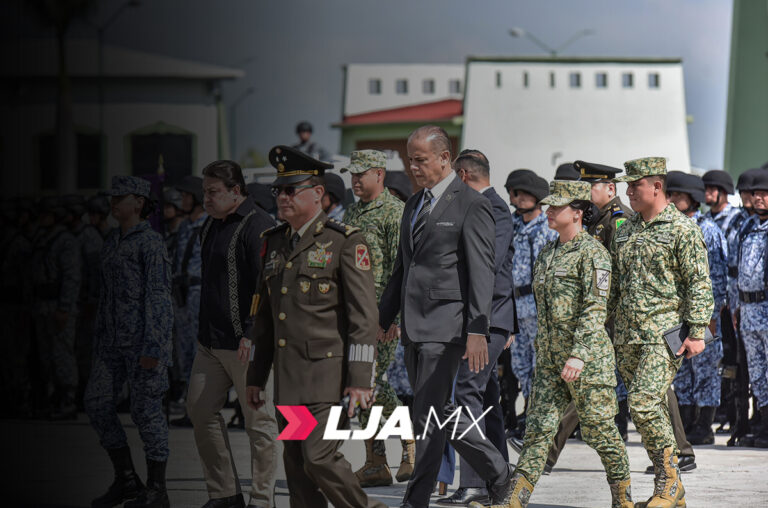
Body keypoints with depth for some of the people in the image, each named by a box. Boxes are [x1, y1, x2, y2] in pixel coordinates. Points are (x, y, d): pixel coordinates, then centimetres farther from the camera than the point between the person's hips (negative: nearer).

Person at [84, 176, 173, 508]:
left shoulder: (150, 243, -11)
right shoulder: (112, 242, 15)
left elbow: (158, 296, -16)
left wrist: (153, 347, -21)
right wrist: (99, 340, 18)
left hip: (144, 339, -8)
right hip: (115, 340, 8)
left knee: (146, 411, -4)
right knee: (98, 404, 5)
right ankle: (126, 480, 15)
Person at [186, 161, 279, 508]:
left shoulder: (257, 226, -14)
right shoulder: (211, 226, 15)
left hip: (244, 342, -9)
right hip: (210, 342, 9)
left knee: (258, 420, -1)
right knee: (200, 411, 9)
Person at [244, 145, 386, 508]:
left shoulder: (344, 241, -7)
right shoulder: (274, 242, 14)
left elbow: (363, 315, -11)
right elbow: (263, 315, 20)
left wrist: (360, 379, -16)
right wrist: (255, 377, 18)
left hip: (328, 372, -7)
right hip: (287, 378, 7)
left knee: (319, 457, -14)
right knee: (296, 464, 6)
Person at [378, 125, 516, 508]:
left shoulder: (471, 205, -8)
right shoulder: (414, 205, 17)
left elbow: (482, 274, -13)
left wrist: (477, 331, -20)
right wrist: (382, 319, 18)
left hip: (445, 325, -8)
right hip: (413, 327, 8)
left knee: (428, 415, -7)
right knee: (438, 413, 11)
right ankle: (498, 473, 22)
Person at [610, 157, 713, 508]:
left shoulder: (683, 229, -5)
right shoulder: (625, 231, 14)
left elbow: (700, 283, -8)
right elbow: (614, 285, 21)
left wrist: (696, 332, -15)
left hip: (665, 334, -7)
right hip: (628, 336, 7)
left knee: (644, 403, -19)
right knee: (652, 411, 8)